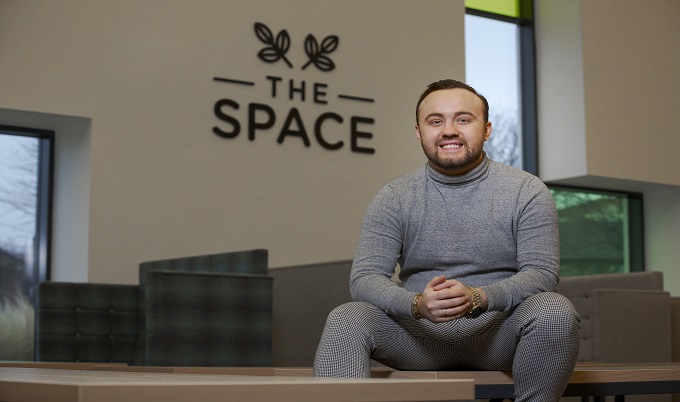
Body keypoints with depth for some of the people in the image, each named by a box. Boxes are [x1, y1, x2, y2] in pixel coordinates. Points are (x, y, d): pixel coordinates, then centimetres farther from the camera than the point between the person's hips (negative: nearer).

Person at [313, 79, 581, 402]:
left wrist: (478, 298, -29)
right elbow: (364, 277, -6)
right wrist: (417, 304, -29)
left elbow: (542, 274, -8)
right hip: (420, 335, 1)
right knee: (345, 320, -24)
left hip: (498, 331, 0)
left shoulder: (527, 192, -1)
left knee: (555, 310, -30)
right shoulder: (394, 199, 1)